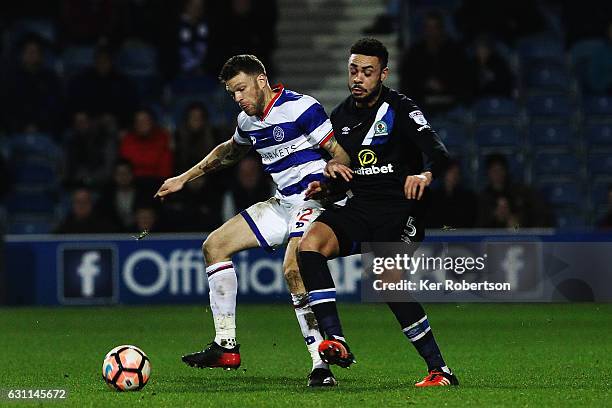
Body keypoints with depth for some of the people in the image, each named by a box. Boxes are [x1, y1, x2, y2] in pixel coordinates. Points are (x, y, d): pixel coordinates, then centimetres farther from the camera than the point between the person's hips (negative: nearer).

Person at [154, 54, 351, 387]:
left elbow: (341, 155, -16)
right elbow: (230, 151, 33)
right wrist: (184, 178, 35)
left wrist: (324, 181, -37)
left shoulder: (300, 108, -15)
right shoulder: (248, 121, 11)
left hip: (314, 200, -9)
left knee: (293, 269, -31)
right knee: (215, 245, 7)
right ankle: (226, 347, 8)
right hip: (283, 204, 10)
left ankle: (320, 365, -26)